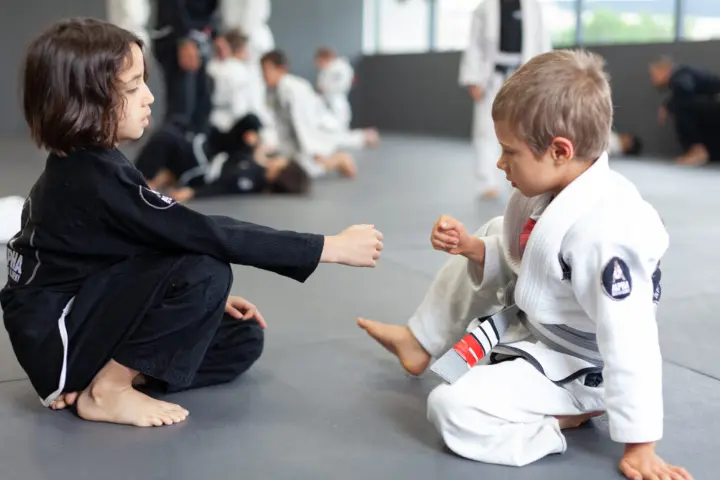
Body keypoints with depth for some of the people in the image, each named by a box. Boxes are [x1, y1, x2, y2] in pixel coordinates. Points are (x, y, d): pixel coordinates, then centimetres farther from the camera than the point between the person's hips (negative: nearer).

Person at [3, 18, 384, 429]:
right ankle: (106, 391, -12)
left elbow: (157, 244, 14)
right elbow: (204, 234, -29)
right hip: (58, 341, -9)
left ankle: (97, 376, 0)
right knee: (205, 273, -27)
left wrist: (206, 302, 4)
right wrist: (332, 247, -27)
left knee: (241, 339, 6)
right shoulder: (92, 179, -25)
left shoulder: (84, 166, 4)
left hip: (81, 318, 9)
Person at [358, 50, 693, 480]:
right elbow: (515, 261, 9)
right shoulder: (549, 190, -8)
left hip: (571, 370, -9)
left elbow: (630, 342, -34)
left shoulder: (606, 232, -37)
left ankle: (568, 417, -6)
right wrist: (472, 248, -12)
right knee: (468, 267, 17)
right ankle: (418, 343, 35)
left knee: (452, 411, -22)